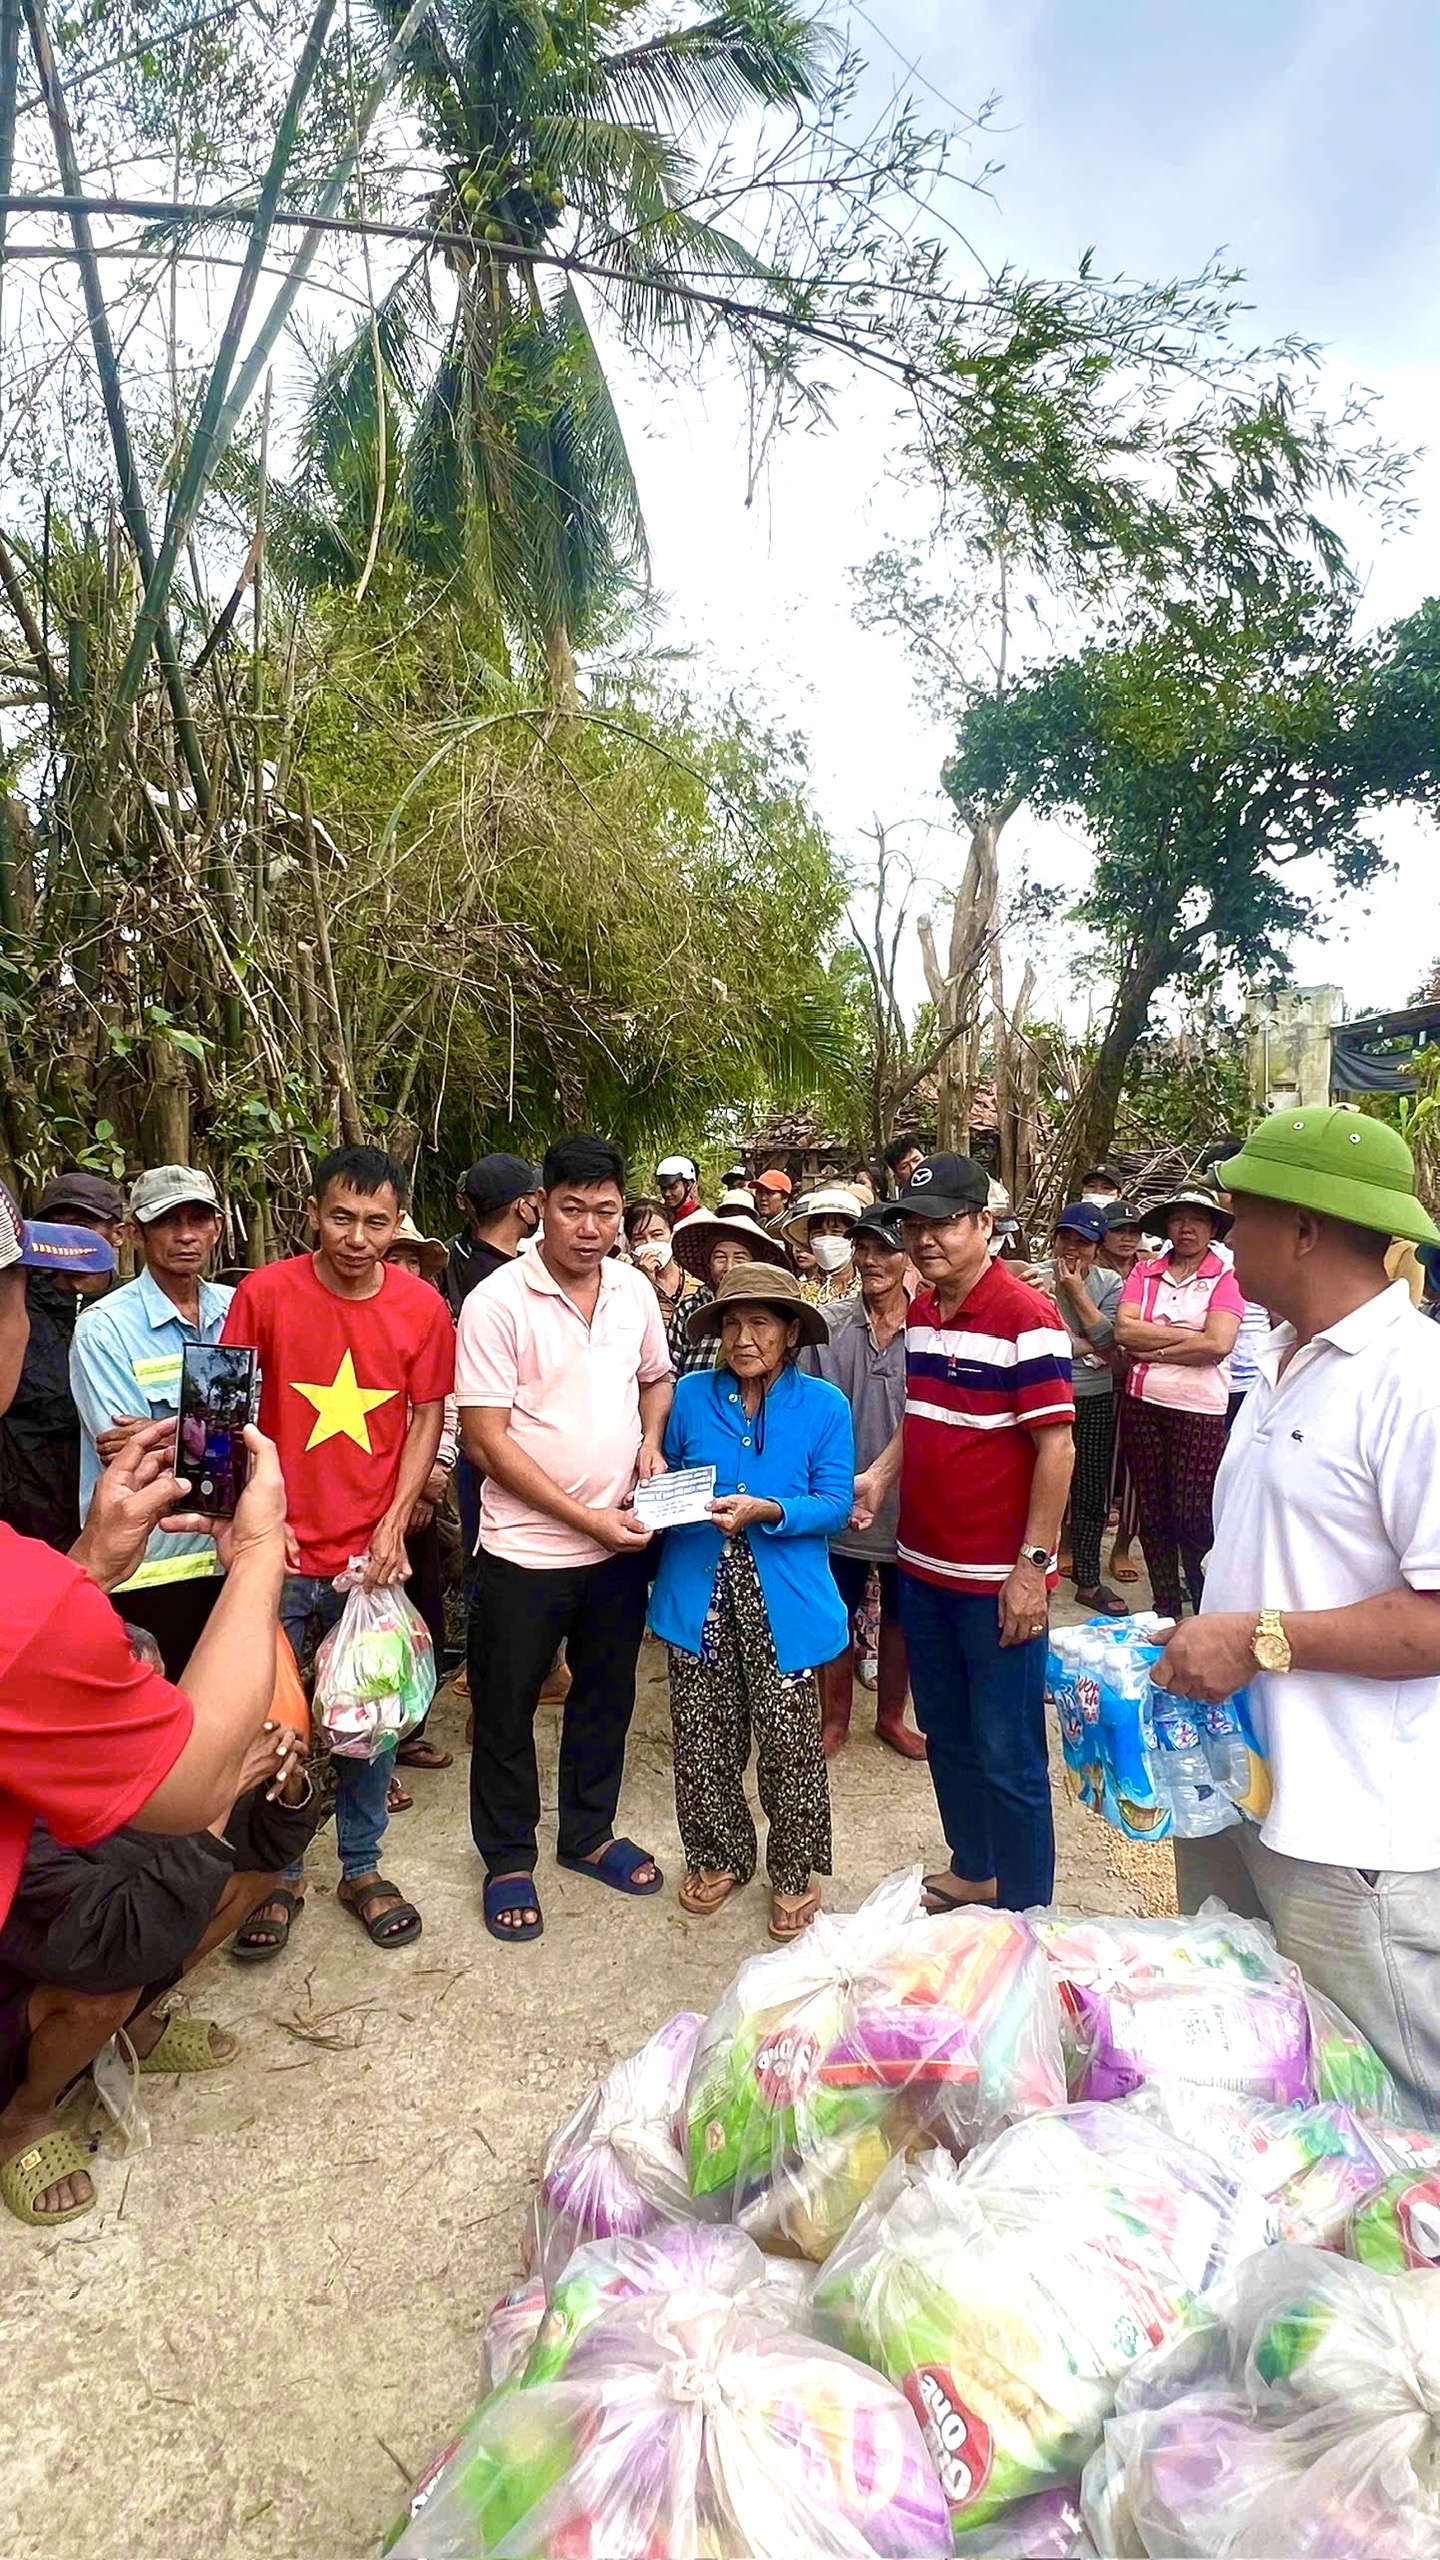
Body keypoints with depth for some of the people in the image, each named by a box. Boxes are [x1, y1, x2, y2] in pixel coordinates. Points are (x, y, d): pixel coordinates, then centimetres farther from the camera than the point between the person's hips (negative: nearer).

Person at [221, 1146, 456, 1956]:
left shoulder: (424, 1307, -5)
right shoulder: (264, 1294, -8)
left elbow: (427, 1418, 1)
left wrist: (394, 1522, -8)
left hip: (372, 1554, 1)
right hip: (281, 1554, -1)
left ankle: (362, 1866, 33)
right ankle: (278, 1875, 32)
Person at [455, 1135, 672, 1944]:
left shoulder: (635, 1290, 0)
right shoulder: (498, 1302, -16)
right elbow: (487, 1437, -17)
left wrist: (651, 1441, -3)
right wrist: (586, 1518, -18)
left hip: (622, 1540, 5)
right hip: (527, 1548, -5)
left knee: (607, 1696, 20)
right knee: (506, 1710, 12)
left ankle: (590, 1833, 41)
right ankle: (508, 1859, 33)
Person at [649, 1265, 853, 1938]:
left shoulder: (824, 1406, -3)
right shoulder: (690, 1396, 2)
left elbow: (834, 1505, -7)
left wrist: (765, 1511, -22)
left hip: (783, 1602, -2)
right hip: (699, 1598, 2)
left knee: (789, 1743, 5)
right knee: (702, 1740, 11)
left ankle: (794, 1872, 28)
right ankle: (719, 1856, 35)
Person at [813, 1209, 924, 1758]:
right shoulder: (829, 1327, -6)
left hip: (907, 1505, 0)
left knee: (900, 1618, 18)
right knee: (836, 1618, 14)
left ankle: (891, 1716, 38)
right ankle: (835, 1718, 33)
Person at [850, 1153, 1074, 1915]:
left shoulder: (1025, 1317, -16)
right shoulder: (920, 1311, 7)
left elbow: (1057, 1446, -17)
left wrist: (1032, 1564, -18)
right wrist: (879, 1475, 1)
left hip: (995, 1580, -7)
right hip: (922, 1565, 8)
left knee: (1007, 1757, 5)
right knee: (945, 1735, 21)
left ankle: (1024, 1915, 23)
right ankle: (971, 1872, 40)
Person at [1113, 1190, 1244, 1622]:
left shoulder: (1225, 1276, 0)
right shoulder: (1144, 1273, 8)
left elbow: (1218, 1344, -13)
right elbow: (1124, 1330, -7)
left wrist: (1152, 1349, -8)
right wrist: (1188, 1335, -10)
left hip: (1200, 1411, -3)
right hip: (1143, 1406, 3)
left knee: (1193, 1516, -4)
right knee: (1152, 1513, 10)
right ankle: (1165, 1610, 24)